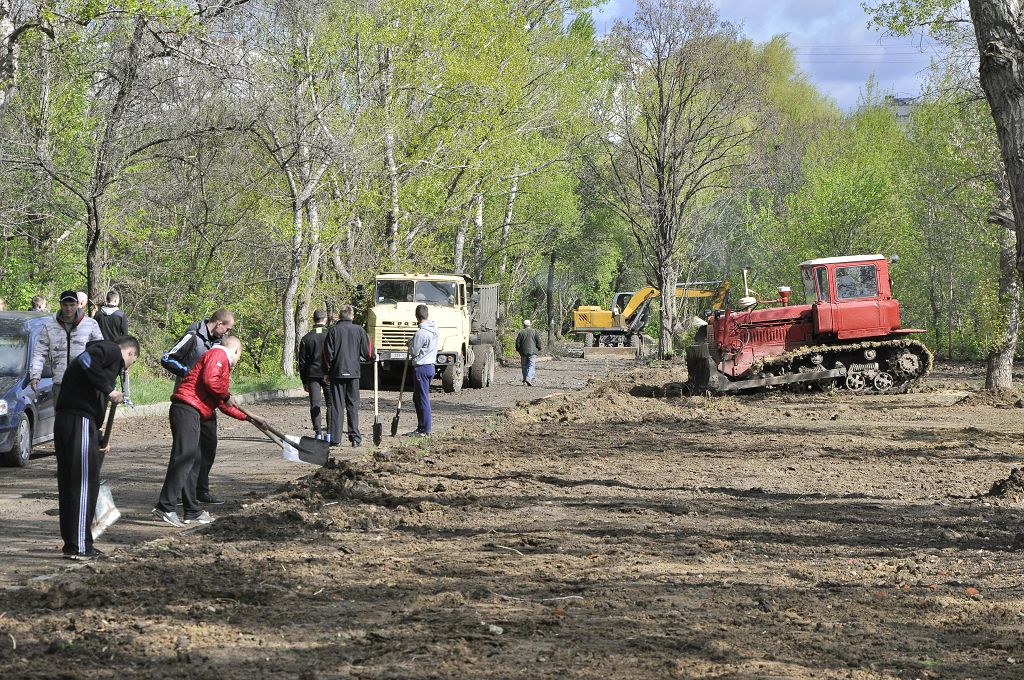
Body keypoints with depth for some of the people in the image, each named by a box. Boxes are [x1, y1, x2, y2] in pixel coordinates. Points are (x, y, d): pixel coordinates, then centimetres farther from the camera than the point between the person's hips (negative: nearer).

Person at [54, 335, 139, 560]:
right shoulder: (112, 351, 0)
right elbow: (88, 359, -22)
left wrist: (100, 438, 23)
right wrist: (109, 390, -16)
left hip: (64, 420, 10)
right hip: (80, 423, -10)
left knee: (69, 483, 14)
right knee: (85, 483, -4)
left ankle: (72, 543, 22)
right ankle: (79, 547, -2)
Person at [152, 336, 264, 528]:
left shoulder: (222, 363, 31)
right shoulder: (218, 354, 0)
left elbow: (223, 405, 35)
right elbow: (209, 380, -18)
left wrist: (249, 417, 37)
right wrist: (227, 396, -3)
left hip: (194, 414, 11)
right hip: (187, 409, -11)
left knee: (194, 460, 12)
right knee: (184, 457, -17)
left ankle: (192, 512, 16)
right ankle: (166, 507, -22)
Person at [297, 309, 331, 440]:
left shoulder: (306, 338, 2)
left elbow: (302, 362, 5)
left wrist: (304, 381, 12)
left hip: (312, 375, 1)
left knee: (315, 404, 2)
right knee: (331, 404, 6)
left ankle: (318, 433, -5)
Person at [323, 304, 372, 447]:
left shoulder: (333, 330, -2)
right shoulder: (359, 330, 0)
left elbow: (328, 354, -2)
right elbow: (367, 352, 3)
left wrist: (327, 372, 8)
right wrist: (372, 358, 25)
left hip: (337, 373, -1)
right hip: (354, 373, 1)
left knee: (335, 406, 3)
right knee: (353, 405, 6)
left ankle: (335, 438, 0)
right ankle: (355, 437, 1)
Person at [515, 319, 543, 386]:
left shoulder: (521, 332, 5)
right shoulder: (534, 331, 1)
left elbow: (517, 342, 4)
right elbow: (538, 341, -2)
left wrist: (518, 350, 16)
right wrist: (538, 348, 11)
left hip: (523, 352, 2)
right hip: (532, 351, -2)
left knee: (524, 366, 13)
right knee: (532, 366, -6)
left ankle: (524, 380, 17)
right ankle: (529, 378, -25)